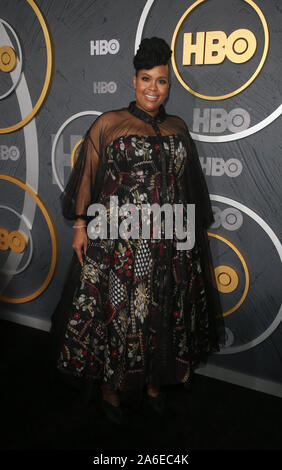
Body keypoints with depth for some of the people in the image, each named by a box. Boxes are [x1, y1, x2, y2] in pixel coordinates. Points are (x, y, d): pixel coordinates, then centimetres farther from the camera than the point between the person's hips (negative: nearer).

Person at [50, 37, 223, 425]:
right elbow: (87, 178, 0)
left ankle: (154, 382, 35)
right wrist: (81, 225, -4)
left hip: (170, 245, 4)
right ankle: (111, 387, 29)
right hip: (118, 243, -3)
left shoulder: (178, 128, 10)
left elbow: (189, 187, 15)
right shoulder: (108, 124, -1)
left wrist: (195, 229, 15)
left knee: (164, 314, 12)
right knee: (117, 313, 5)